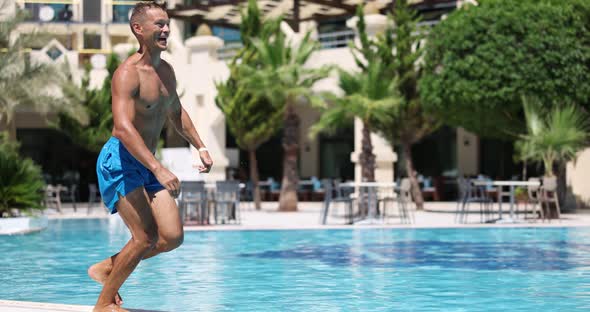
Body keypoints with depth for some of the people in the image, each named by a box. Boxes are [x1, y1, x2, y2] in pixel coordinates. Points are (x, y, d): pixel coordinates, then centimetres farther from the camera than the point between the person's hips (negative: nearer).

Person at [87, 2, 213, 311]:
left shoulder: (166, 71, 9)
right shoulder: (128, 73, -18)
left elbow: (176, 113, 26)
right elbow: (123, 128, -30)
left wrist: (200, 147, 14)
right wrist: (159, 170, -37)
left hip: (147, 164, 8)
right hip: (120, 161, -8)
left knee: (172, 237, 0)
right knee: (146, 236, -13)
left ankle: (106, 268, 18)